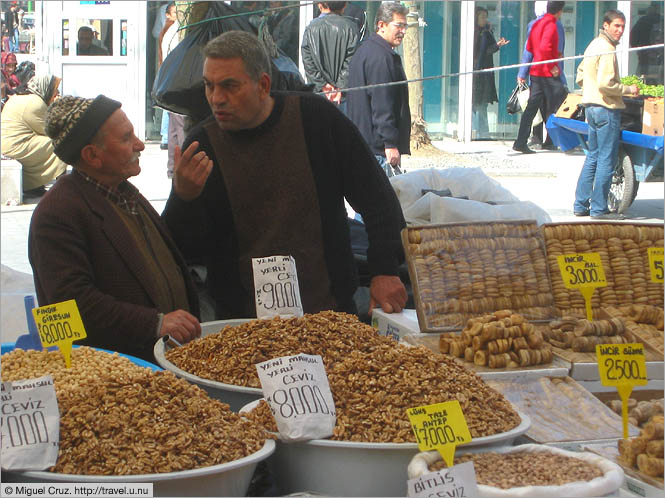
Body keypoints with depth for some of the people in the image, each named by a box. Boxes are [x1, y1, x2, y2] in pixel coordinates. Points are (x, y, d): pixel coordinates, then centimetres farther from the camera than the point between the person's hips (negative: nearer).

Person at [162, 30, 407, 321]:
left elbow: (376, 198, 9)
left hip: (328, 310, 0)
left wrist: (385, 271, 2)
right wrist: (184, 198, -15)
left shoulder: (315, 118, 2)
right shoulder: (203, 143, 3)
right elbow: (186, 250, 3)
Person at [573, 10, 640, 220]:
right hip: (607, 108, -10)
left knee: (593, 157, 15)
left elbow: (580, 77, 20)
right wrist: (628, 89, -12)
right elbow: (605, 84, -23)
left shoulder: (593, 45, 15)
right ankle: (599, 209, -2)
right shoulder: (607, 49, -16)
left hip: (591, 106, 10)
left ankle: (581, 205, 17)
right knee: (607, 160, -4)